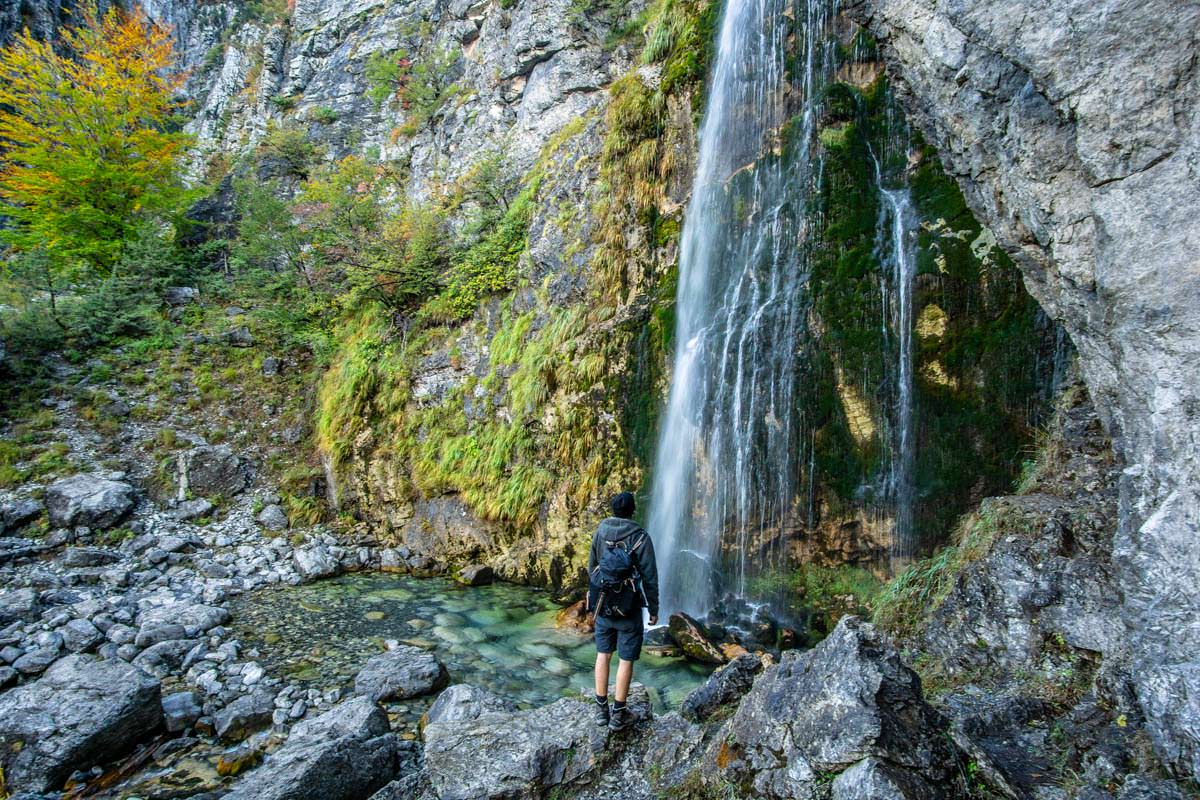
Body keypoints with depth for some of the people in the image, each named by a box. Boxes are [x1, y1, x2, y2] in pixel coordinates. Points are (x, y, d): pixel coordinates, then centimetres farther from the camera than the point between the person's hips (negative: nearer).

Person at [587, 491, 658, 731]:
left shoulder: (600, 531, -1)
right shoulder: (640, 537, -14)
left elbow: (592, 567, 9)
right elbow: (650, 577, -12)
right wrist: (653, 609, -1)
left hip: (602, 604, 4)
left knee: (603, 654, 15)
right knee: (626, 659, 7)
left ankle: (601, 710, 24)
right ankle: (618, 715, 16)